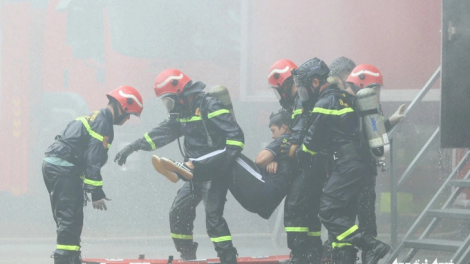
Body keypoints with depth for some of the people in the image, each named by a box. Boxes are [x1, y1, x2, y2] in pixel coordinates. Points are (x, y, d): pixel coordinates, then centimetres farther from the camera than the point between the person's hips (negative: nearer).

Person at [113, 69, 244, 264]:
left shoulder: (209, 106, -17)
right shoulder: (182, 112, 10)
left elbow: (235, 135, -22)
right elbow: (163, 133, 19)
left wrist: (226, 163, -29)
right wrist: (132, 147, 16)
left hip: (214, 173, -9)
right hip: (196, 173, 9)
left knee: (213, 217, -16)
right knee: (178, 213, 9)